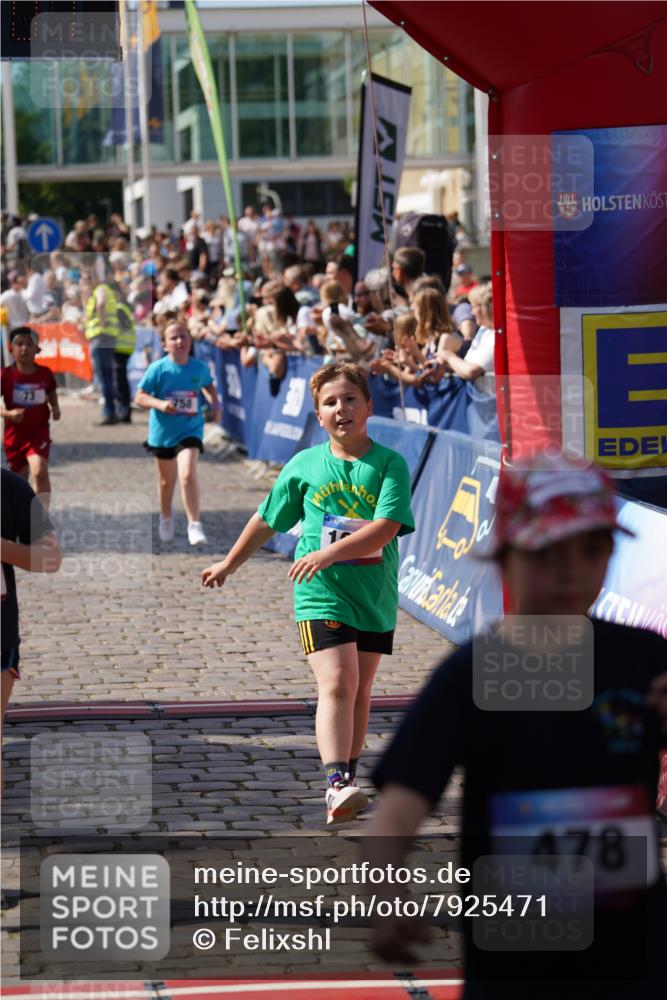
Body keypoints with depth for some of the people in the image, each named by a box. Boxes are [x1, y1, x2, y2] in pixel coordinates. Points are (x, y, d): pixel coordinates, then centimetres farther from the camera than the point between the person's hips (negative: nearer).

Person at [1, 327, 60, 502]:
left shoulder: (45, 373, -3)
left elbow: (51, 392, 17)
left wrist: (55, 407, -2)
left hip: (39, 432, -1)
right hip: (14, 434, 1)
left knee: (40, 471, -23)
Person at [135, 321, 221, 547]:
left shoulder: (199, 367, -6)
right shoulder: (158, 369, -13)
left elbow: (208, 385, 17)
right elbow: (139, 397, -12)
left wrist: (214, 402, -2)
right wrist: (160, 404, -30)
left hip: (190, 429, -1)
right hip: (163, 432, 1)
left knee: (188, 474, -22)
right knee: (167, 480, 18)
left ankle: (194, 525, -16)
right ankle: (166, 518, 45)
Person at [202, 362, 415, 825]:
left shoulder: (390, 464, -4)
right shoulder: (305, 465, 3)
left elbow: (386, 527, -17)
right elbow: (267, 521, 16)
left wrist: (329, 553, -25)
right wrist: (229, 564, 25)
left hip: (376, 596, 1)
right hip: (321, 595, -1)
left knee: (360, 689, 12)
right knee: (337, 683, -18)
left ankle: (346, 780, 28)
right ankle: (337, 784, -30)